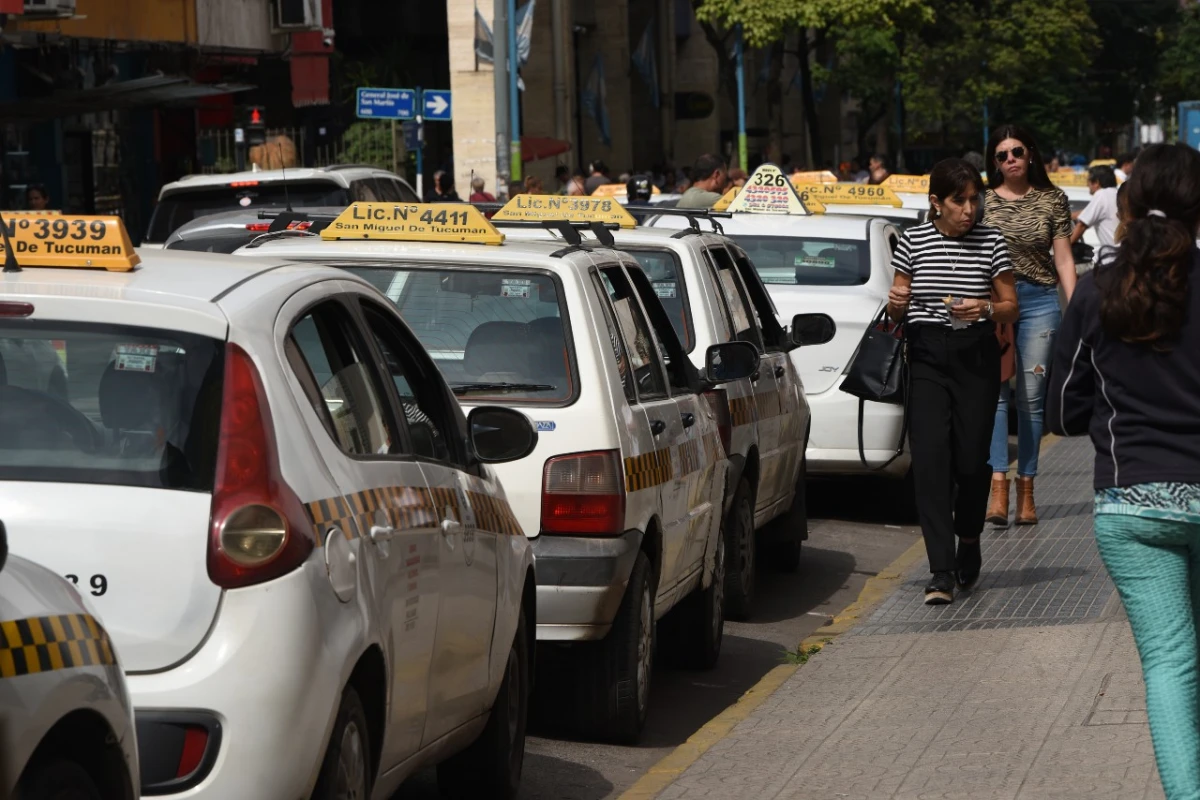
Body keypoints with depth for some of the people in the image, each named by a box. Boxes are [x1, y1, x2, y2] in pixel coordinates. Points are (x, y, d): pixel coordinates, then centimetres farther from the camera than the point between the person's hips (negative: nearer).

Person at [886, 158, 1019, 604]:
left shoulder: (991, 242, 3)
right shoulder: (913, 241, 5)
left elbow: (1011, 307, 6)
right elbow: (900, 309, 12)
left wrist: (987, 310, -15)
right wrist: (896, 305, -11)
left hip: (976, 354, 0)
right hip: (926, 354, 0)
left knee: (971, 459, 0)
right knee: (930, 456, -11)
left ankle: (968, 540, 31)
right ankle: (942, 572, -13)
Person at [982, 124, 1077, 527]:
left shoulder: (1052, 200, 7)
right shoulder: (983, 200, 6)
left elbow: (1064, 258, 7)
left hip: (1039, 301, 1)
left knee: (1031, 396, 2)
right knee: (994, 391, -11)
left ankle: (1026, 488, 8)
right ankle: (998, 483, -16)